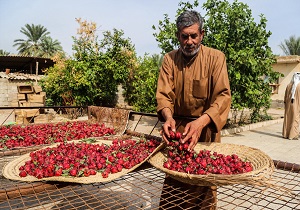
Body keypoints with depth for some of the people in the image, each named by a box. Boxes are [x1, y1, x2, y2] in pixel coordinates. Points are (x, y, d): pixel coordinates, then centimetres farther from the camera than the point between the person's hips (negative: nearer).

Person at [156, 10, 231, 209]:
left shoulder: (215, 57, -7)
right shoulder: (170, 59, 0)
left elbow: (223, 95, -17)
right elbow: (164, 94, -7)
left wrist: (201, 122, -33)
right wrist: (168, 117, -29)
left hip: (206, 129, -2)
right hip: (177, 128, 2)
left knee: (205, 184, 8)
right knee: (172, 183, 10)